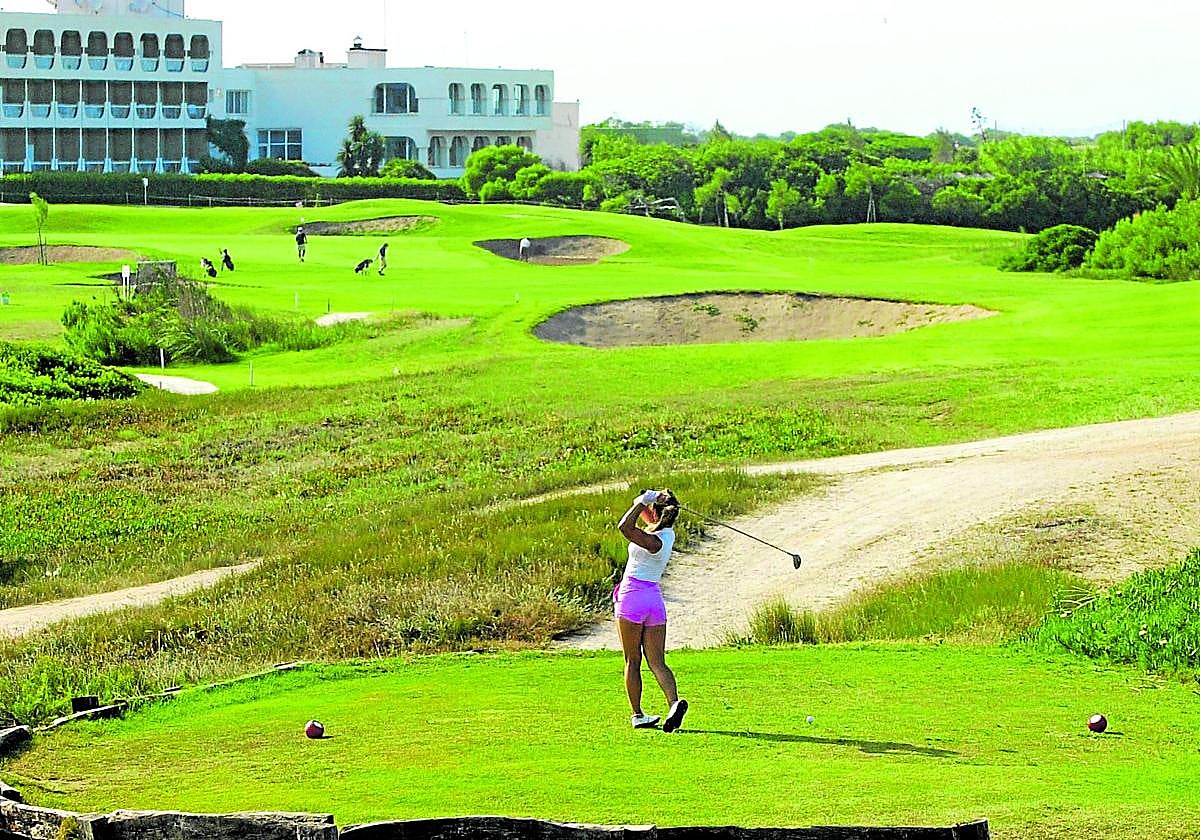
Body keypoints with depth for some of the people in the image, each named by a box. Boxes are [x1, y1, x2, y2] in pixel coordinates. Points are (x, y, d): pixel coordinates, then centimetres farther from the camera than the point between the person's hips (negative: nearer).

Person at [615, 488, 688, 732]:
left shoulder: (655, 542, -18)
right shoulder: (668, 534, 6)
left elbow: (625, 527, -33)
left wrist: (643, 501, -24)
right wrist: (644, 502, 3)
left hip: (632, 596, -7)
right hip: (654, 599, 7)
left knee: (632, 661, 4)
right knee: (657, 662, 1)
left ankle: (637, 714, 6)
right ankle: (674, 702, -21)